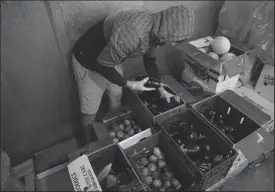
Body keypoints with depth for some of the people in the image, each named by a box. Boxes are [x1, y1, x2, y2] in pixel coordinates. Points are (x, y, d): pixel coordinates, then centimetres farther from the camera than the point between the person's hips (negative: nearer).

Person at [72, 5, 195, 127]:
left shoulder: (155, 31, -11)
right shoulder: (132, 34, -40)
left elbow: (150, 60, 5)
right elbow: (102, 65, -30)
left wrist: (162, 90, 6)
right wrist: (130, 85, -22)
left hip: (111, 59, 8)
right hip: (88, 61, -7)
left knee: (116, 102, 19)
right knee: (90, 112, 4)